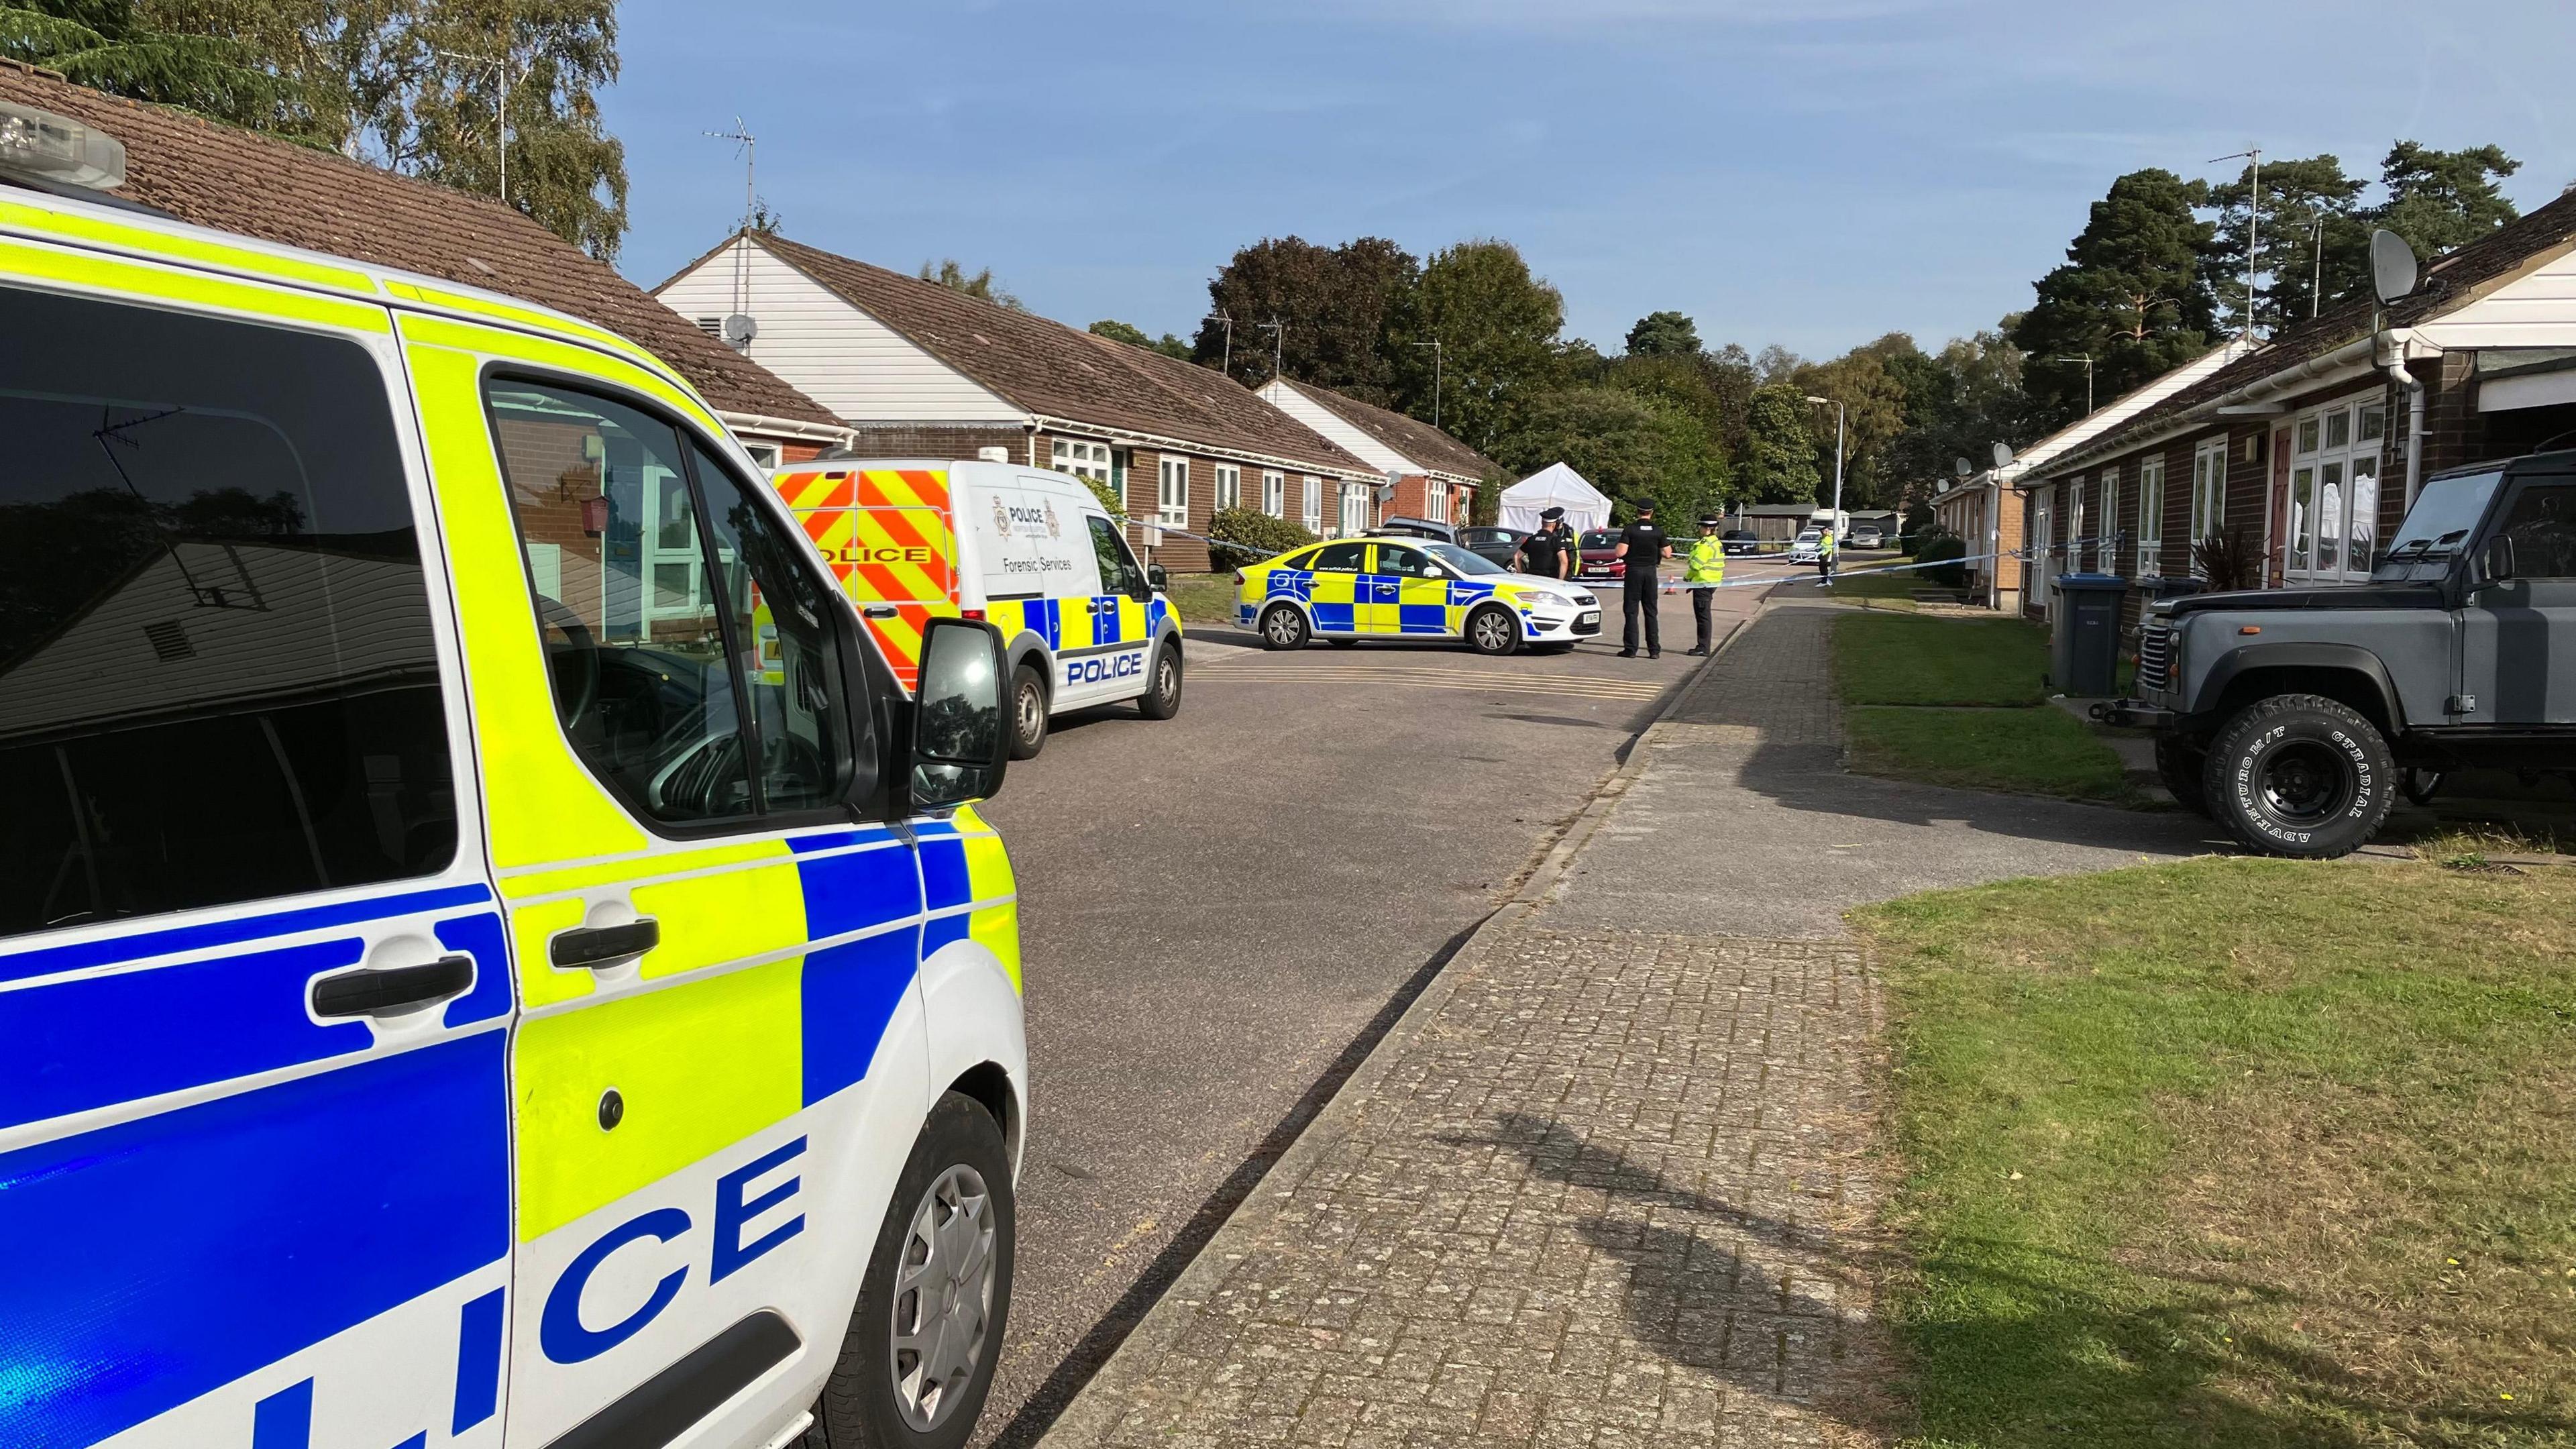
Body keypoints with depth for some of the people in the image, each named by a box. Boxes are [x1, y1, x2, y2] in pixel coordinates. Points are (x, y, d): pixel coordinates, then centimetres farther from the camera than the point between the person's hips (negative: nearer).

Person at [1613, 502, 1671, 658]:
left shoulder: (1630, 529, -9)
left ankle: (1631, 649, -1)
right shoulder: (1658, 531, -1)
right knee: (1651, 612, 8)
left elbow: (1620, 553, -14)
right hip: (1650, 571, 2)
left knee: (1632, 611, 2)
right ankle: (1654, 649, 7)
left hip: (1633, 571, -2)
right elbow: (1667, 554, 2)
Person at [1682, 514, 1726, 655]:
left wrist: (1687, 577, -4)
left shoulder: (1706, 545, -19)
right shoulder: (1717, 543, 14)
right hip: (1712, 583, 10)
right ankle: (1703, 646, 20)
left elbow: (1696, 565, -20)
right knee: (1704, 615, 15)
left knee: (1702, 615, -6)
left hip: (1703, 583, -10)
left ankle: (1703, 647, -4)